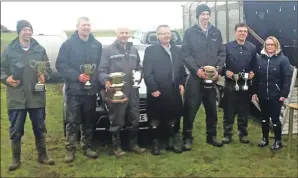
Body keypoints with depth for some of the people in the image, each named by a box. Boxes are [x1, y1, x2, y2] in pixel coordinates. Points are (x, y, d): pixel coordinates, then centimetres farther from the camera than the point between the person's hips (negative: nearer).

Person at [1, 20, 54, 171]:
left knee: (39, 128, 11)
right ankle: (16, 159, 21)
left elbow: (48, 69, 10)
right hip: (16, 97, -1)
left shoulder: (40, 49, 6)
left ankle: (42, 155, 26)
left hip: (36, 97, 2)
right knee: (16, 130, 6)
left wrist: (44, 76, -10)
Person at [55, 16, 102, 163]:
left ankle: (87, 147, 23)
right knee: (72, 122, 0)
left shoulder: (97, 45, 9)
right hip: (74, 89, -3)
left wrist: (97, 79, -4)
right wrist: (77, 76, -17)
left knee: (88, 121, 11)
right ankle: (70, 149, 11)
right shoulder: (68, 44, -2)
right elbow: (60, 65, -8)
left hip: (91, 89, 3)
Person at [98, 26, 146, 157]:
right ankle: (116, 147, 15)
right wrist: (106, 81, -25)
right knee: (117, 121, 1)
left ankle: (133, 144, 29)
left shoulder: (134, 50, 18)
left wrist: (139, 74, 1)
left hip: (133, 91, 6)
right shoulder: (108, 50, -2)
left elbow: (139, 67, 23)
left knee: (134, 120, 14)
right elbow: (101, 70, -7)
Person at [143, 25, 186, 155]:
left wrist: (182, 84, 3)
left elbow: (182, 69, 16)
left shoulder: (177, 50, 13)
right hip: (157, 91, -4)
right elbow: (147, 73, -9)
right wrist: (153, 89, -14)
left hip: (174, 91, 5)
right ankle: (155, 143, 17)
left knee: (173, 118, 12)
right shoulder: (150, 50, -4)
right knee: (155, 119, 4)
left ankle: (171, 141, 26)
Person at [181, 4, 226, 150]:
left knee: (212, 109, 12)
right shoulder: (190, 32, 0)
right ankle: (187, 138, 9)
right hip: (195, 77, -3)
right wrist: (197, 70, -16)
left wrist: (218, 69, -6)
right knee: (190, 109, -3)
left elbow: (222, 53, 8)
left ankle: (211, 136, 26)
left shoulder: (216, 32, 10)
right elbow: (185, 54, -6)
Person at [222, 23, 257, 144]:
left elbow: (255, 65, 9)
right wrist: (225, 71, -17)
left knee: (244, 111, 9)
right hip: (230, 83, -2)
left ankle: (243, 134, 21)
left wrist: (252, 73, -10)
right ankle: (227, 134, 13)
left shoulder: (252, 48, 7)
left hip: (246, 84, 2)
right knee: (229, 111, 3)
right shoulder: (227, 47, 0)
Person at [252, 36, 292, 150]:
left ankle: (278, 141, 18)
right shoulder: (259, 58, 5)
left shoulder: (283, 59, -6)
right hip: (262, 95, 4)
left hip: (276, 96, -4)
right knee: (264, 118, 14)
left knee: (275, 118, 3)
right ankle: (265, 139, 28)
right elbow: (255, 76, 5)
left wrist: (284, 94, -14)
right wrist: (254, 92, 1)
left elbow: (287, 77, -9)